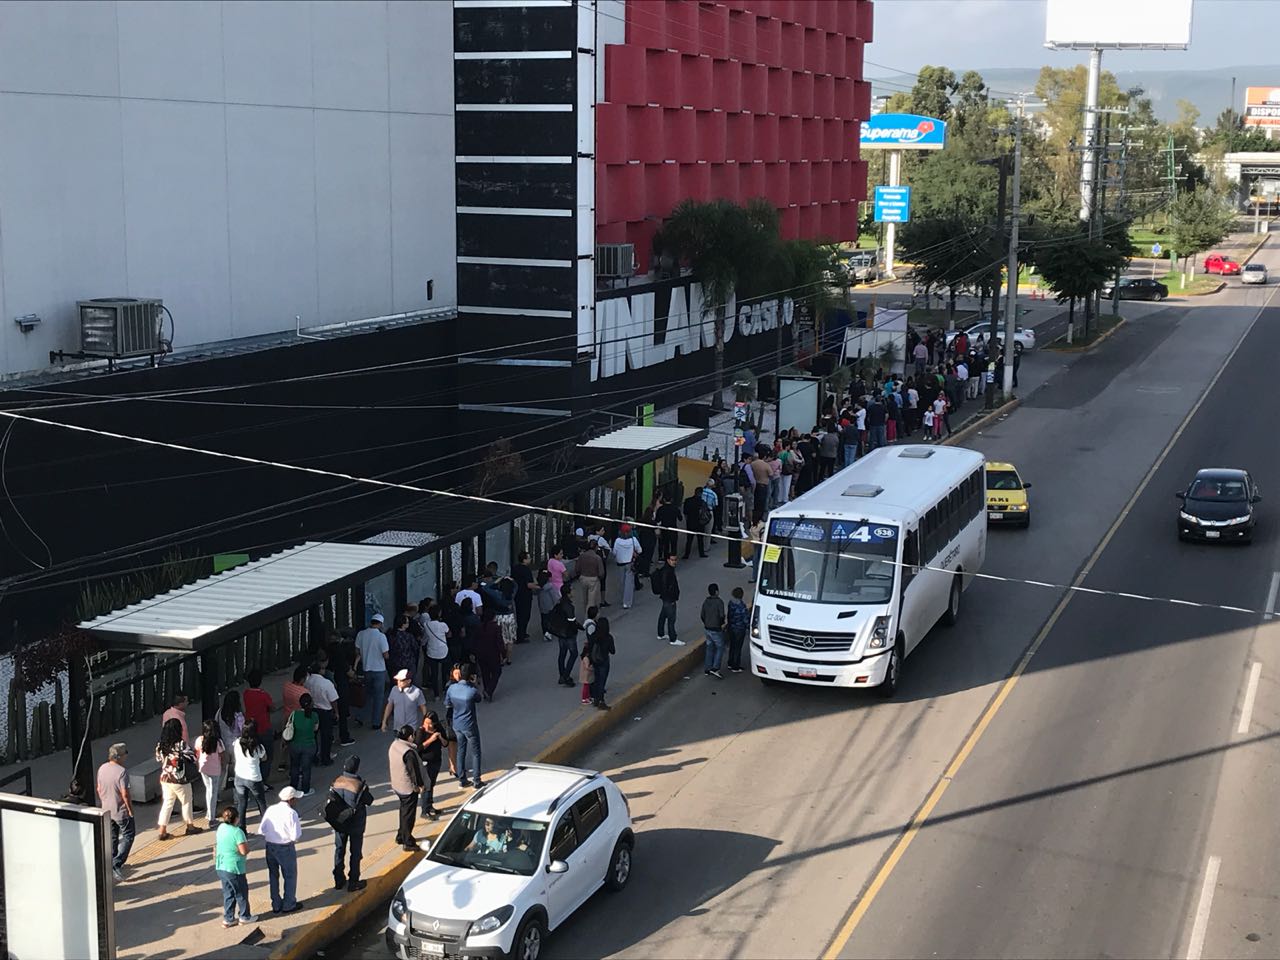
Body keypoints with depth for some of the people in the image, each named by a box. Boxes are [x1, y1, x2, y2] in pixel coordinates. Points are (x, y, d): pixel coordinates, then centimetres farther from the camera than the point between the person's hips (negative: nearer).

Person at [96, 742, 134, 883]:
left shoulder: (102, 769, 0)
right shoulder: (121, 771, -23)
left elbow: (99, 789, 9)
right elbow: (125, 793, -22)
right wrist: (130, 810, -11)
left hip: (107, 810, 7)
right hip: (121, 811, -7)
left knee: (112, 838, 20)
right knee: (127, 836, 6)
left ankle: (111, 866, 28)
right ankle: (117, 864, -6)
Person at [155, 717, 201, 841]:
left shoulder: (160, 745, -5)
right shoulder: (181, 745, -22)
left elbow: (158, 758, 10)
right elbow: (193, 758, -17)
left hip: (165, 779, 4)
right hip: (180, 781, -4)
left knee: (167, 803, 15)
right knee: (186, 802, 17)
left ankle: (162, 831, 13)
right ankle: (190, 826, 32)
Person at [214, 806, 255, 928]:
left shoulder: (221, 828, -1)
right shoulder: (237, 832, -23)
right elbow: (244, 851, -22)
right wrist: (246, 842, -6)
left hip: (220, 867, 7)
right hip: (234, 869, -7)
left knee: (228, 893, 18)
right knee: (241, 893, 13)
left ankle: (228, 919, 23)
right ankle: (245, 916, 26)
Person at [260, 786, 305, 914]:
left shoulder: (270, 809, -3)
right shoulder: (291, 813, -19)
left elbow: (261, 831, -3)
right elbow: (296, 836, -20)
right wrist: (298, 824, -2)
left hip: (270, 846, 5)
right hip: (286, 848, -5)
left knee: (273, 875, 19)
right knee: (290, 876, 14)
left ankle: (276, 905, 29)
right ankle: (289, 905, 24)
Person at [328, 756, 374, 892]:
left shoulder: (337, 782, -11)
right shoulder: (360, 785, -23)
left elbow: (331, 800, -3)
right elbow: (369, 801, -11)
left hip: (339, 823, 4)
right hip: (356, 824, -4)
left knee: (339, 850, 18)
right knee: (355, 853, 11)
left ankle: (338, 880, 27)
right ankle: (353, 882, 18)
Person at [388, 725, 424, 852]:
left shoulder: (393, 746, -1)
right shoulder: (408, 752, -29)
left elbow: (389, 765, 11)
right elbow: (414, 771, -23)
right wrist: (418, 785, -10)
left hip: (396, 784, 9)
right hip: (408, 788, -9)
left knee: (403, 811, 25)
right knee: (408, 814, 4)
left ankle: (401, 836, 37)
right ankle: (407, 843, 12)